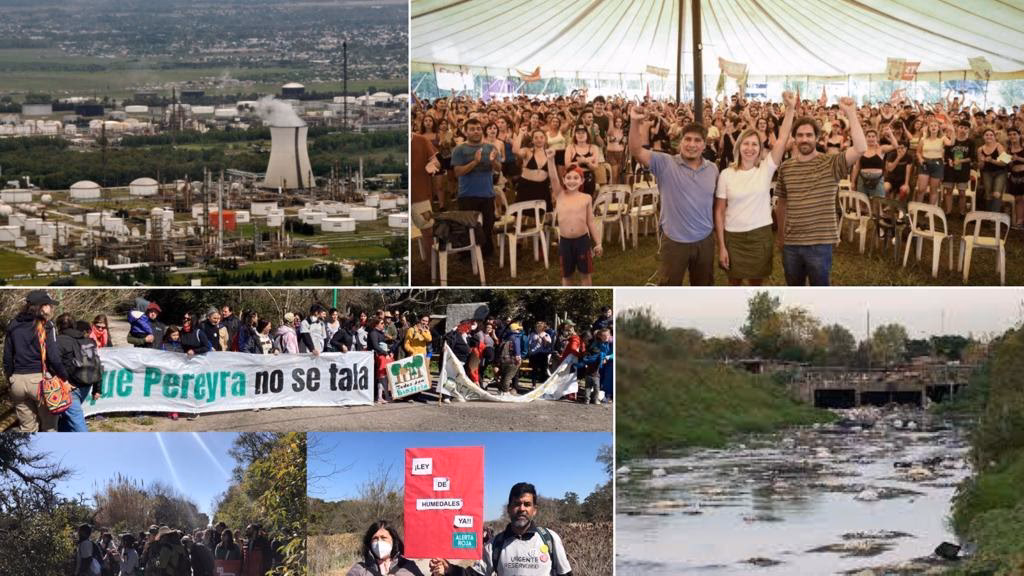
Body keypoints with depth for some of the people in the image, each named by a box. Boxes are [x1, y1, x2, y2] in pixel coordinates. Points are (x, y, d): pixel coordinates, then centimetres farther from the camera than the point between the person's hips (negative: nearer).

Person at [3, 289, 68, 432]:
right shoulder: (46, 326, -7)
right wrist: (65, 376, 0)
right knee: (49, 426, 7)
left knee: (27, 427, 13)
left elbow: (7, 357, 10)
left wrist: (10, 378, 19)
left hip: (18, 380, 5)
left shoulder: (14, 325, 8)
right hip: (40, 379, -5)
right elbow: (54, 357, -13)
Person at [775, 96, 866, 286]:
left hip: (820, 243, -4)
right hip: (791, 243, 4)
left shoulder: (830, 164, -8)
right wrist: (780, 234, 19)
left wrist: (851, 113, -25)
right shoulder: (785, 168, 4)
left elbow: (861, 148, -24)